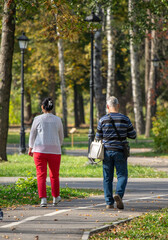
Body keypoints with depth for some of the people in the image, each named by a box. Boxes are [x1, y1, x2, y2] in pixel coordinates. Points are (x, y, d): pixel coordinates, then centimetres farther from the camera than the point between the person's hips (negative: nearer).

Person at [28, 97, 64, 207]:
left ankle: (43, 198, -12)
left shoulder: (38, 119, -2)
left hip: (40, 150, -1)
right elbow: (61, 137, 13)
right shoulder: (58, 120, 3)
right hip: (55, 150, 2)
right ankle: (56, 197, 27)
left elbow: (32, 135, 7)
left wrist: (30, 148, 20)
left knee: (41, 175, 0)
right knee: (54, 175, 15)